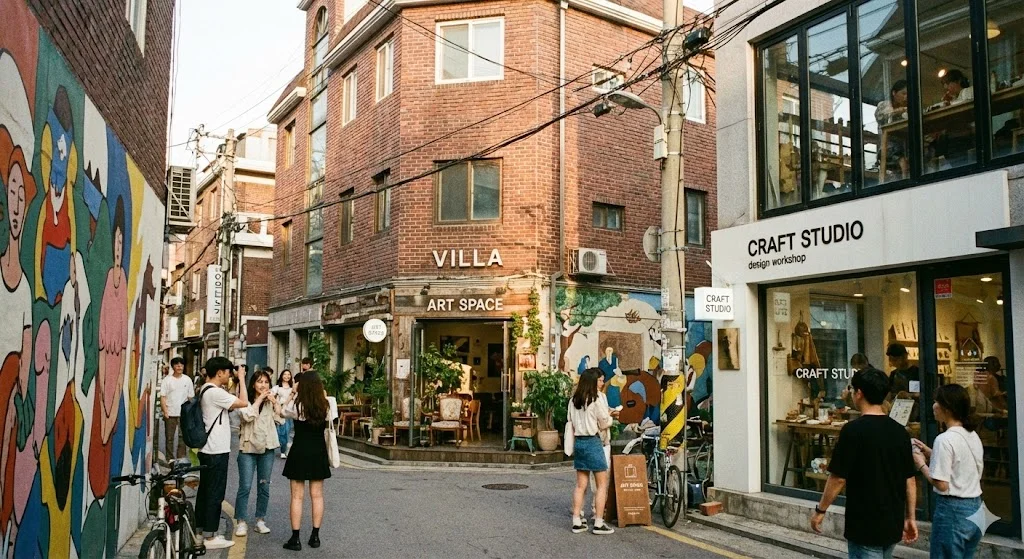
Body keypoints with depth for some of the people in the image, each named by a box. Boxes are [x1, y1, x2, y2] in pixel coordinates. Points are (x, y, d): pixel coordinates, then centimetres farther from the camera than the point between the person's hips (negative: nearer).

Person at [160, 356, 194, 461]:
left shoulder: (187, 380, 4)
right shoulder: (167, 380, -2)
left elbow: (191, 397, 6)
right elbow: (163, 397, -4)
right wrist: (165, 411, -12)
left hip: (184, 414, 2)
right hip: (170, 414, -2)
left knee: (183, 437, 5)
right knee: (169, 438, 7)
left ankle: (181, 458, 13)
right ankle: (169, 459, 15)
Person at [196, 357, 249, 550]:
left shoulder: (205, 390, 12)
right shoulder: (215, 392, -19)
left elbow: (229, 406, 20)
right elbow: (243, 403, -21)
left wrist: (227, 387, 13)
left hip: (207, 449, 10)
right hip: (217, 451, -10)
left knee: (205, 491, 16)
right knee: (215, 493, -3)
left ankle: (200, 530, 24)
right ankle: (210, 537, 3)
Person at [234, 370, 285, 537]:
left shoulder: (271, 402, 9)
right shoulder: (247, 400, -2)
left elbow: (280, 420, -2)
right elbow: (247, 416, -20)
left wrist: (275, 402, -10)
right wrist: (259, 399, -17)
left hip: (267, 448, 4)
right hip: (248, 447, -4)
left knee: (264, 486, 8)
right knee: (245, 486, -6)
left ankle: (260, 520, 17)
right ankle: (241, 522, 3)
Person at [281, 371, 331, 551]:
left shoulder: (297, 405, -13)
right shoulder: (324, 406, -5)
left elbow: (284, 412, 7)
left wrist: (293, 393, 10)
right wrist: (323, 396, 12)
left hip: (300, 451, -3)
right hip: (318, 452, 3)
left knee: (297, 496, 3)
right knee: (317, 495, 11)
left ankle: (295, 538, 5)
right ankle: (315, 536, 16)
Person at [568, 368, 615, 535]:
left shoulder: (573, 401, 5)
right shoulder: (597, 400, -12)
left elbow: (572, 424, 10)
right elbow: (604, 424, -5)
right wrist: (609, 415, 15)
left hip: (578, 442, 6)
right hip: (593, 442, -6)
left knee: (581, 485, 11)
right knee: (602, 484, 3)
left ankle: (577, 522, 13)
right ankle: (599, 523, 2)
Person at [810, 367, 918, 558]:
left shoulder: (853, 430, -16)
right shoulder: (899, 431, 3)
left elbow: (839, 478, -15)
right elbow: (910, 480, 8)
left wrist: (820, 510, -3)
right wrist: (910, 517, 17)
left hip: (864, 525, -7)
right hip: (893, 523, 7)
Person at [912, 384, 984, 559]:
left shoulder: (945, 439, -19)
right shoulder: (973, 435, 6)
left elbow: (941, 484, -21)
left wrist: (921, 464, -7)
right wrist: (930, 454, 14)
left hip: (952, 510, -8)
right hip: (974, 508, 8)